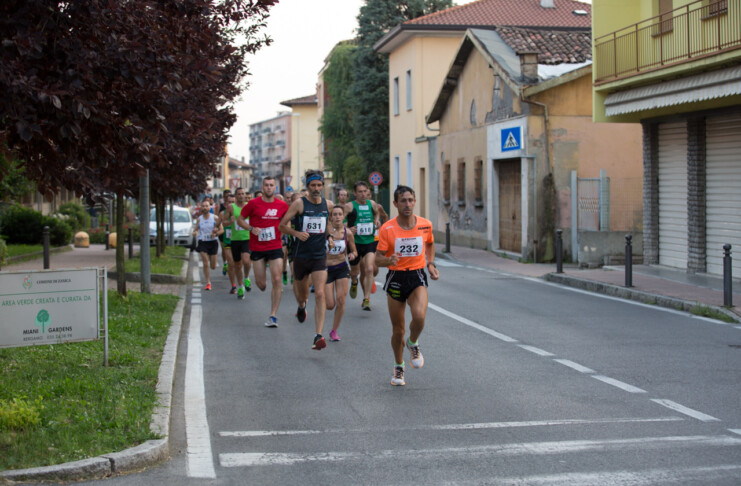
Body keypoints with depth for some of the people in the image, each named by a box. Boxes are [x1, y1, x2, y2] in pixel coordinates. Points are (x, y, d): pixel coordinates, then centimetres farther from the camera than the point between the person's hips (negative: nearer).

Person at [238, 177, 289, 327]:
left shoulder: (282, 205, 2)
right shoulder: (254, 204, -5)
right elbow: (240, 220, 2)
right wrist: (251, 228, -14)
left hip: (275, 247, 1)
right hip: (257, 248, -1)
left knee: (276, 280, -9)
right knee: (261, 283, 2)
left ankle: (273, 315, -2)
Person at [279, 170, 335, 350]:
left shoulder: (328, 205, 4)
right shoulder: (299, 203, -6)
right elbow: (282, 225, -3)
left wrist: (329, 237, 7)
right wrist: (297, 233, -19)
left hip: (320, 256, 1)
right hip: (301, 255, -1)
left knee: (319, 294, -14)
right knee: (301, 293, 16)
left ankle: (318, 336, -17)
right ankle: (302, 306, 55)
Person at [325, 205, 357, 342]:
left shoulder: (347, 233, -3)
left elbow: (354, 251, 10)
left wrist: (352, 254, -12)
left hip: (342, 268, 1)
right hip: (327, 269, -1)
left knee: (341, 300, -10)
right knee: (330, 305, -4)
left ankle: (334, 331, 6)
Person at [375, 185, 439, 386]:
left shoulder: (425, 225, -2)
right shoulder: (387, 229, -9)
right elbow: (378, 259, -5)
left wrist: (430, 264, 6)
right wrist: (389, 260, -27)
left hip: (417, 277, 0)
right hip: (395, 278, 0)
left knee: (419, 316, -27)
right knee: (398, 329, 7)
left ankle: (413, 344, 6)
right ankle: (398, 367, 30)